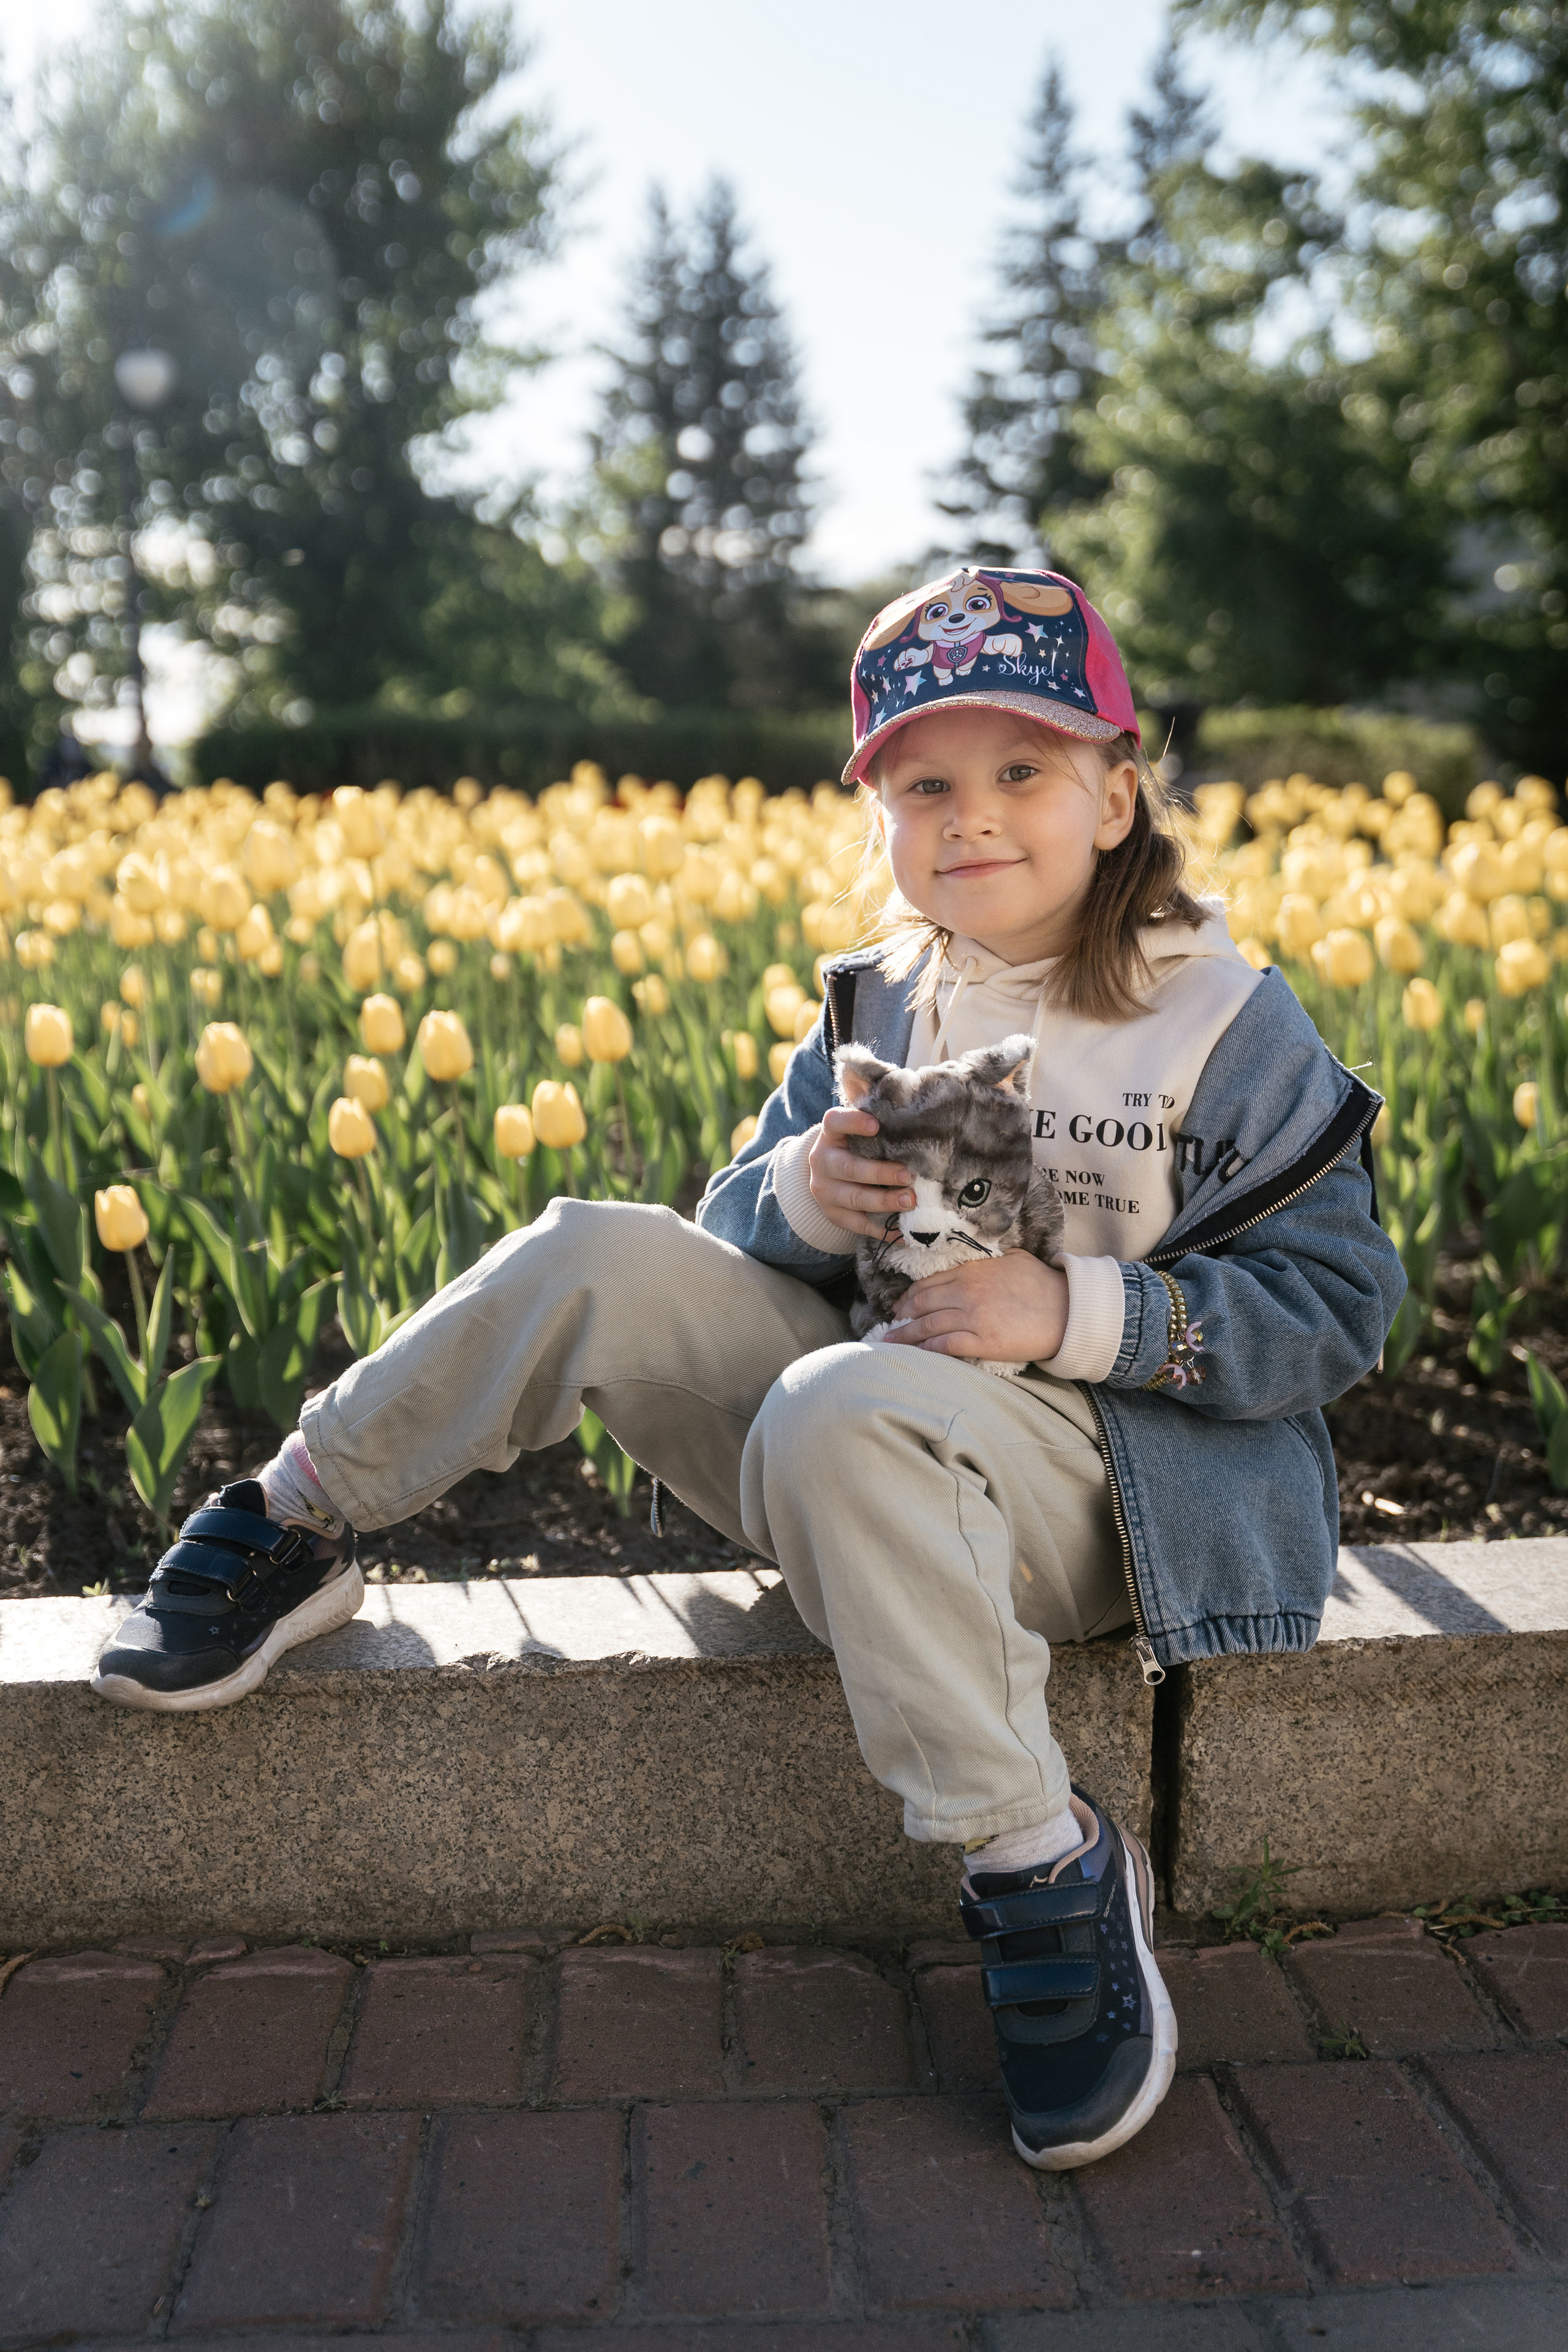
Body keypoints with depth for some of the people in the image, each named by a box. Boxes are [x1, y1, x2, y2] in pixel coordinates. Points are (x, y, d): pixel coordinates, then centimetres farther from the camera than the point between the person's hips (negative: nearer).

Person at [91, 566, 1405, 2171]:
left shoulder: (1231, 1030, -7)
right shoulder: (878, 1013, 8)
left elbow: (1337, 1307, -9)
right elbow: (732, 1231, 11)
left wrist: (1079, 1310, -23)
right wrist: (798, 1196, -15)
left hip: (1110, 1484, -5)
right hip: (886, 1441, 5)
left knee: (836, 1411, -37)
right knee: (601, 1259, -15)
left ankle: (1042, 1863, -24)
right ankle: (296, 1521, -1)